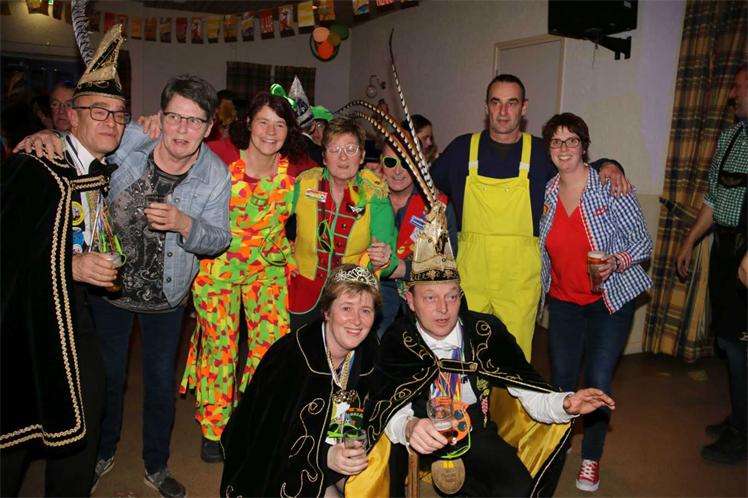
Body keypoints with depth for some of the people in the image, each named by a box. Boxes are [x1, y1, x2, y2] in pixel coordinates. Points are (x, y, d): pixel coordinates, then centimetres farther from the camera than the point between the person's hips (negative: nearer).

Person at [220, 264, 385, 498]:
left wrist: (357, 450, -16)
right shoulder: (288, 357, -26)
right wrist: (324, 456, -31)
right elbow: (267, 437, -22)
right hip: (283, 463, -5)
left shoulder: (370, 352, -9)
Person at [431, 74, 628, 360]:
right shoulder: (462, 148, 5)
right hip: (470, 274, 1)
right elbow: (428, 187, 19)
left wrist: (606, 166, 0)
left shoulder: (542, 152, 4)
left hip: (520, 279, 0)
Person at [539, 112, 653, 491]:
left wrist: (616, 262, -26)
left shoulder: (611, 188, -13)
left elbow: (643, 241, -8)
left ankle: (591, 458, 22)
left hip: (610, 300, -3)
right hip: (564, 301, 3)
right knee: (561, 381, 8)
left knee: (598, 384, -3)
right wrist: (541, 288, 3)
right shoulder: (547, 193, -1)